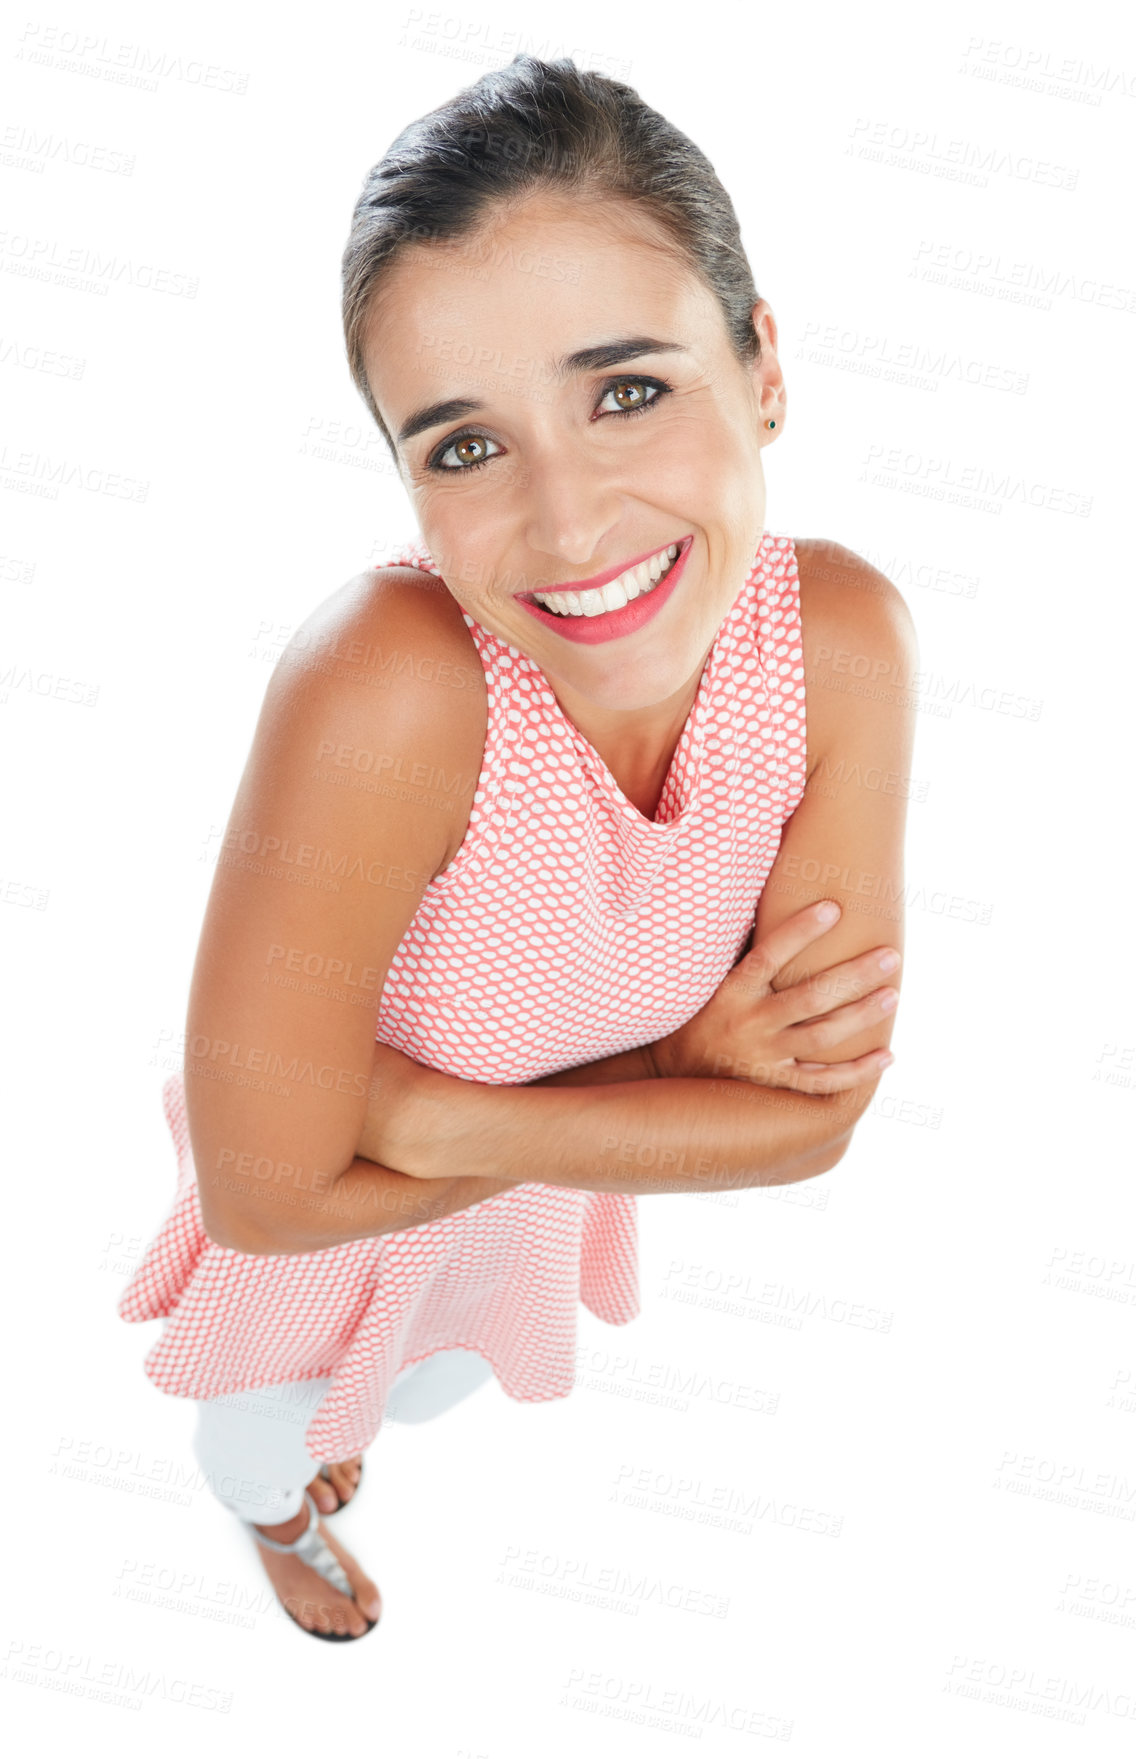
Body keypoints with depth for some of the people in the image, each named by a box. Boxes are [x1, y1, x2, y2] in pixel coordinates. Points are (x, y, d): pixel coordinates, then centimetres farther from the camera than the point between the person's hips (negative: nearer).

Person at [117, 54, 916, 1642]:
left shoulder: (842, 638, -30)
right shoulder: (384, 688, -44)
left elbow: (816, 1110, -23)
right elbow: (268, 1191, -34)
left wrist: (426, 1109, -32)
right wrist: (690, 1066, -28)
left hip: (533, 1191, 4)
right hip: (321, 1211, -3)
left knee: (444, 1376, 38)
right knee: (281, 1430, 32)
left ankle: (345, 1414, 74)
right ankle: (272, 1506, 70)